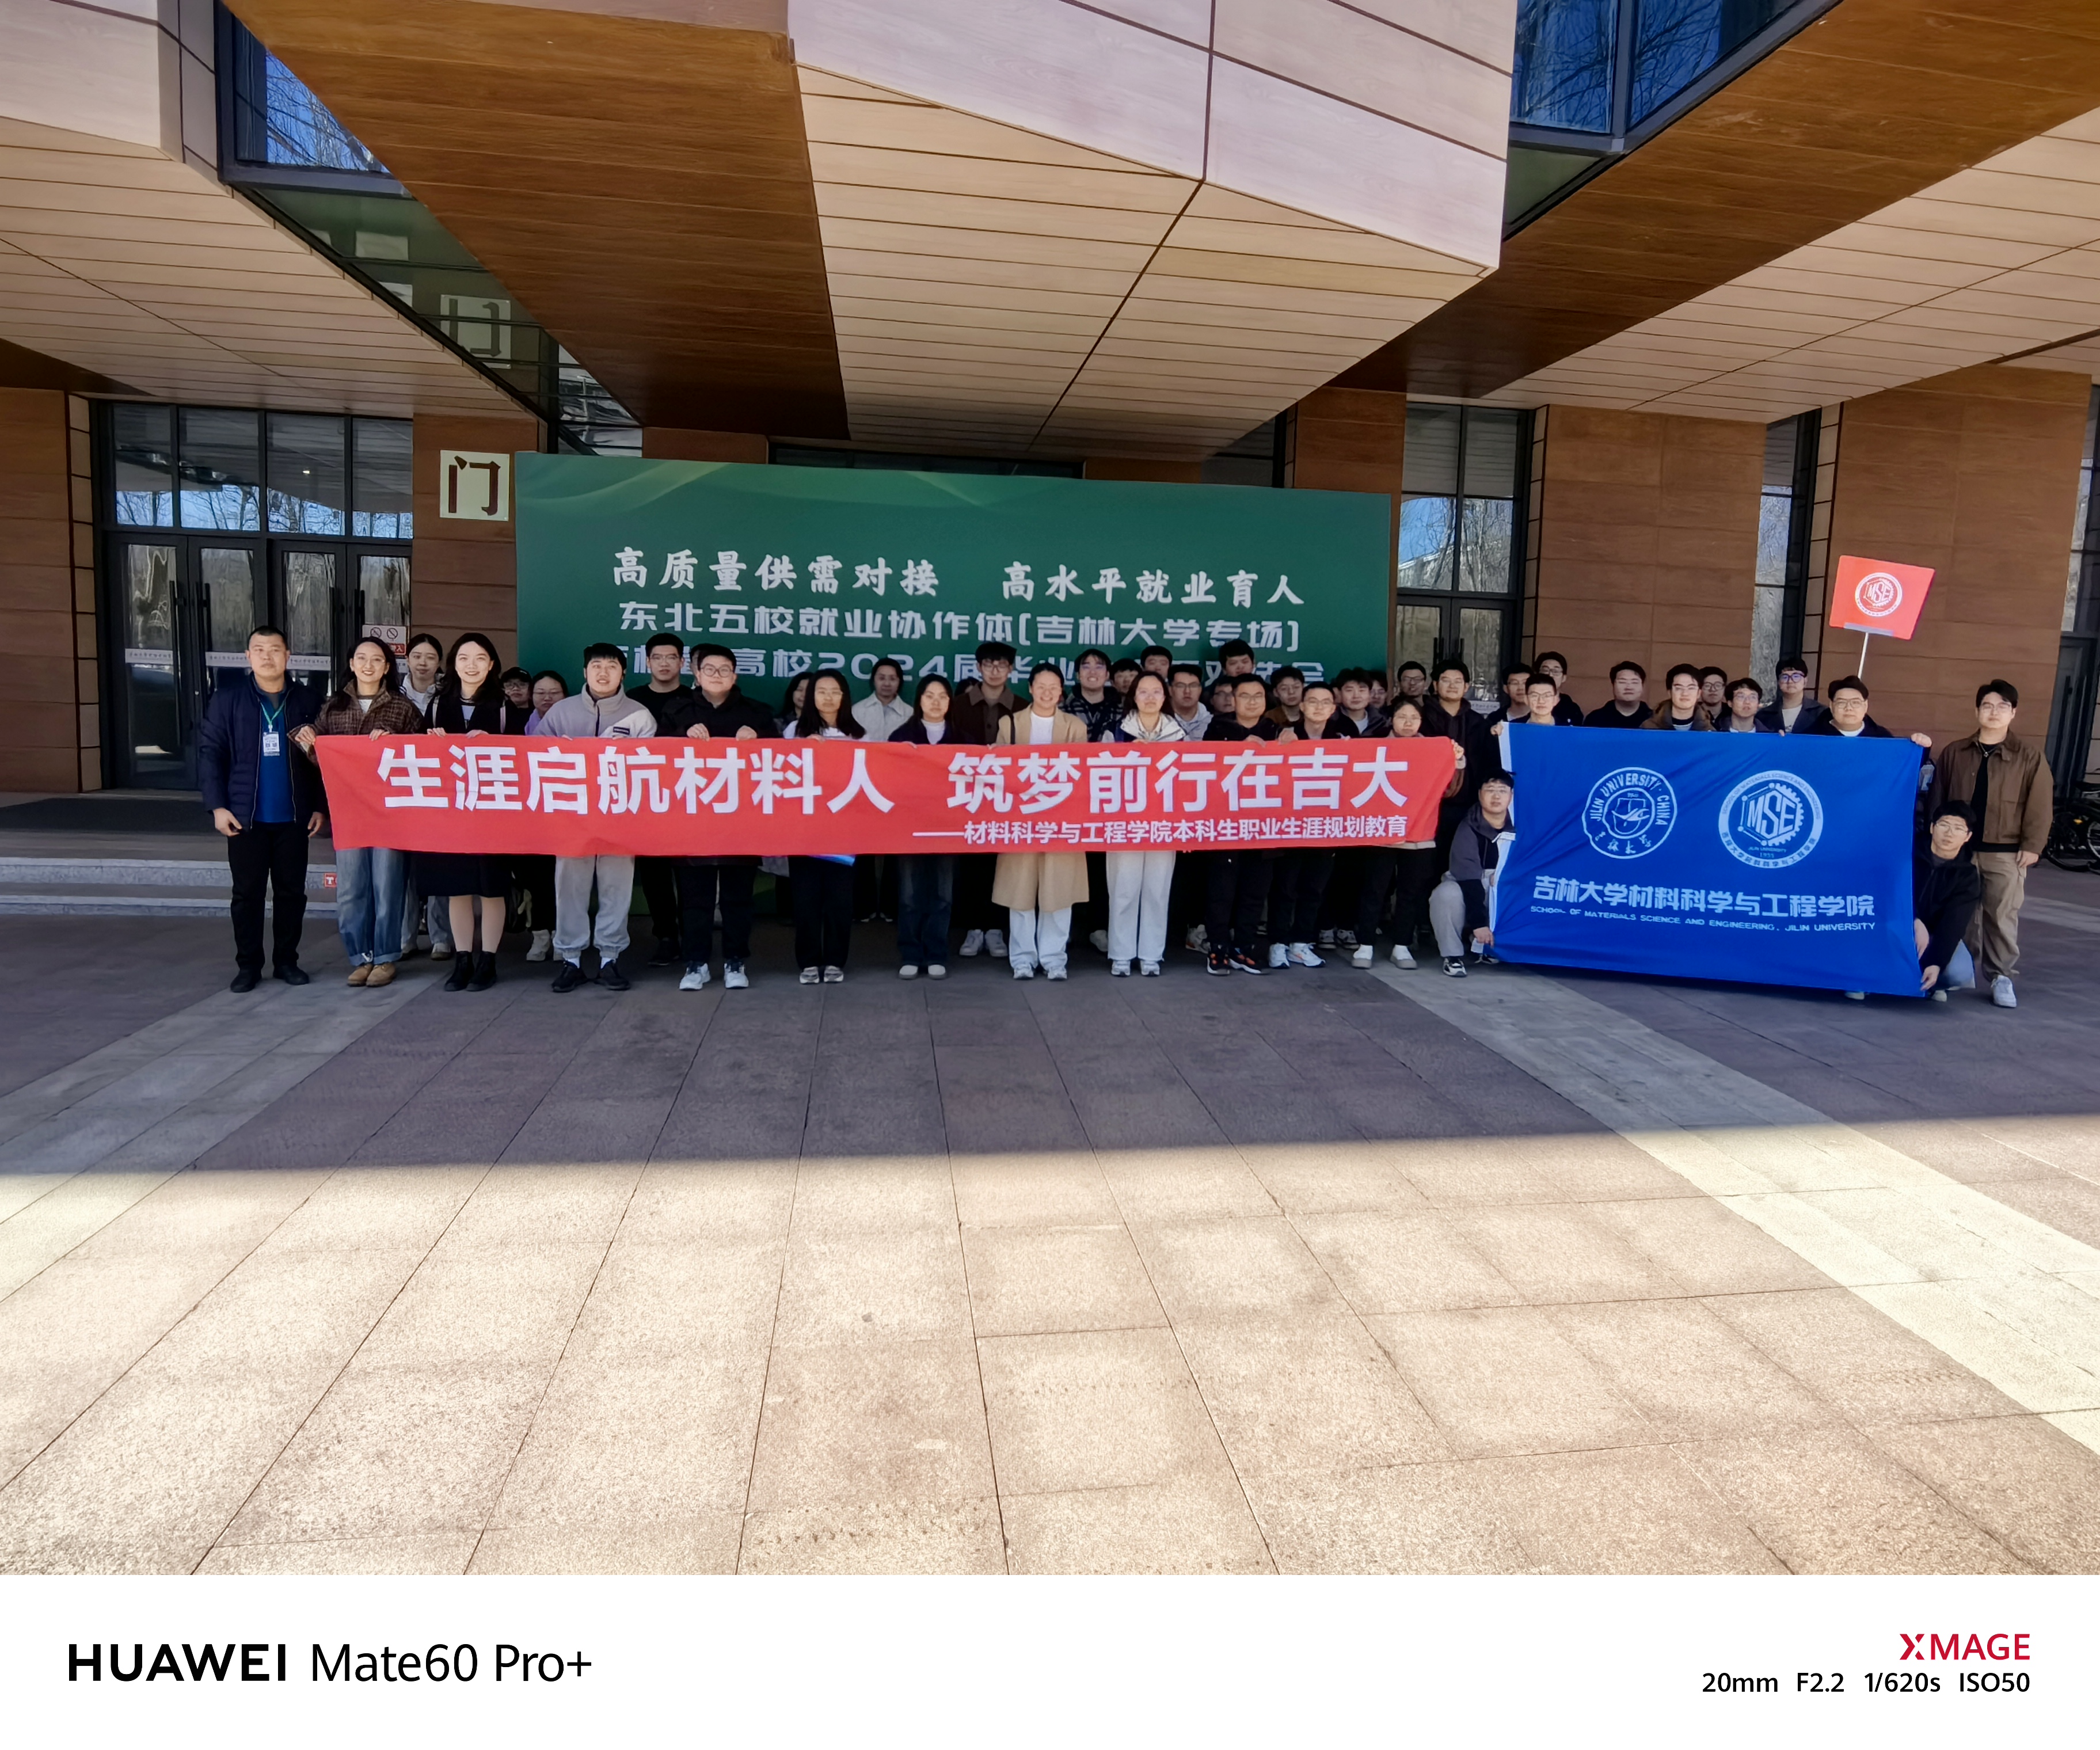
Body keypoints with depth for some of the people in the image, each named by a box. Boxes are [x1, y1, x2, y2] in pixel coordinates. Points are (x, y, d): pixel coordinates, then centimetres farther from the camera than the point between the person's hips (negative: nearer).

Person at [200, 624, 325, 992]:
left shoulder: (304, 700, 5)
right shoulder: (228, 698, -1)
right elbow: (210, 752, -3)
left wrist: (319, 806, 2)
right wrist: (217, 805, -10)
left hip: (293, 816, 2)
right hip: (245, 816, -2)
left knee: (291, 891, 8)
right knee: (247, 893, 6)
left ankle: (286, 961, 19)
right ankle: (248, 965, 14)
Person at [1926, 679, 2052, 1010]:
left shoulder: (2029, 755, 0)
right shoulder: (1955, 753, 6)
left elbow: (2040, 805, -2)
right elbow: (1936, 799, 9)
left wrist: (2032, 845, -7)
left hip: (2006, 852, -2)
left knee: (2002, 915, -2)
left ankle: (2001, 977, 7)